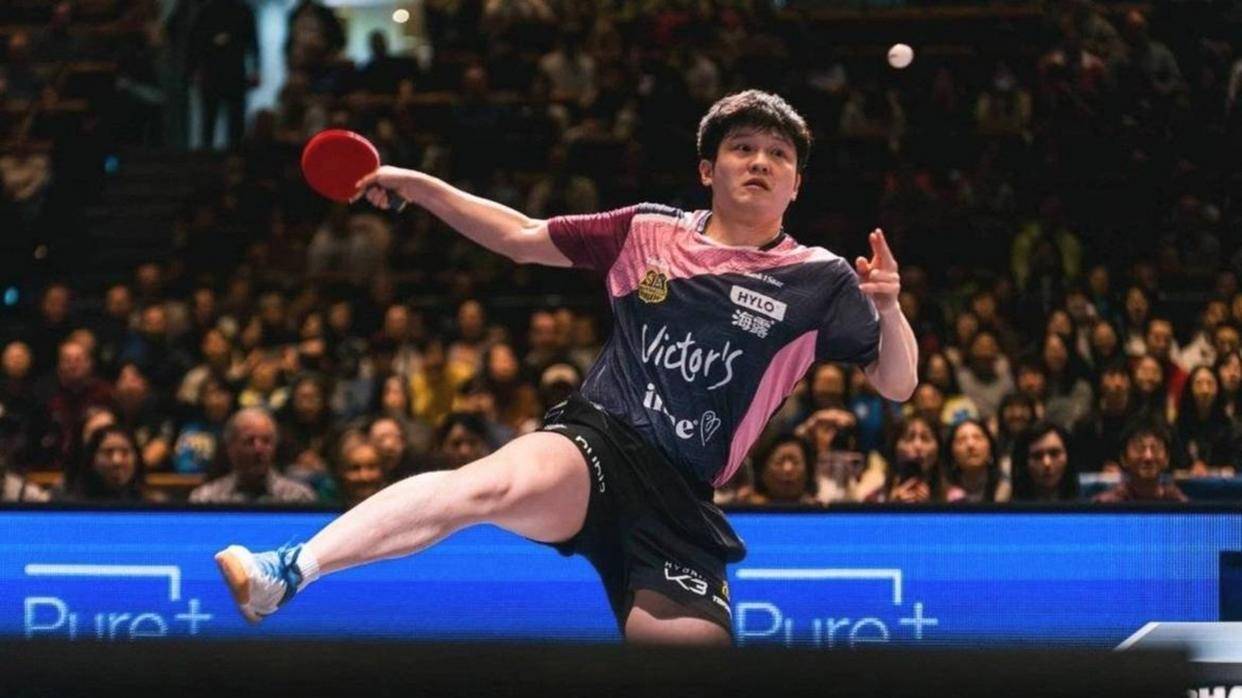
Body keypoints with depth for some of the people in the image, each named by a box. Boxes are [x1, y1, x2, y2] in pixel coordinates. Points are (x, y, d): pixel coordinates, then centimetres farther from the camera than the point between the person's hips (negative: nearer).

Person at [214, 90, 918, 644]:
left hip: (679, 499, 2)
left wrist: (887, 308, -18)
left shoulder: (818, 280, 7)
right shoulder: (647, 232, 10)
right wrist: (418, 184, 12)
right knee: (502, 484, -36)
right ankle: (285, 574, -48)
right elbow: (520, 237, 21)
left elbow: (898, 383, 2)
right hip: (594, 444, -2)